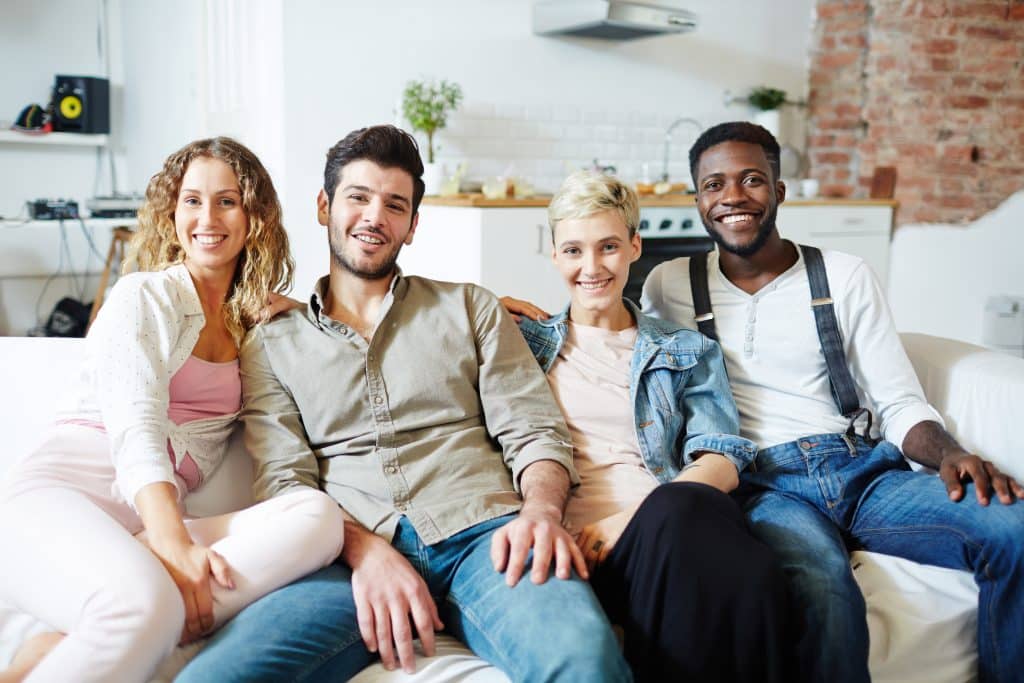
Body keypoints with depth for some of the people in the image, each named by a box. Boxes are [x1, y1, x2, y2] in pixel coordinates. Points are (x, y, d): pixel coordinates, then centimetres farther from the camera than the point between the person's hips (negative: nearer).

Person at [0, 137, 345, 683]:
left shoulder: (254, 320, 22)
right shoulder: (144, 295, 4)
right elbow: (135, 427, -10)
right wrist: (175, 546, -26)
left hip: (146, 528, 6)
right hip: (62, 492, -6)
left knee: (318, 515, -27)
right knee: (146, 601, -42)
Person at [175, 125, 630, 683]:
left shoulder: (471, 309, 20)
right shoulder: (272, 344, 18)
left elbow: (535, 433, 11)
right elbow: (283, 481, 6)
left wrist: (540, 511, -12)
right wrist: (365, 551, -14)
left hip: (479, 531, -1)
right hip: (348, 552, 2)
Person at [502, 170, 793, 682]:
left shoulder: (687, 351, 22)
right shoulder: (522, 339, 22)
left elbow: (722, 460, 7)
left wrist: (636, 516, -11)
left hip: (673, 523, 2)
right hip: (575, 536, -1)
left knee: (751, 580, -39)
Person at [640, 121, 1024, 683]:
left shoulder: (845, 277, 13)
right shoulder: (669, 286, 12)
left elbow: (901, 404, 9)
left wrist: (949, 453, -11)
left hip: (866, 471, 3)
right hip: (762, 483, -2)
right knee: (822, 585, -39)